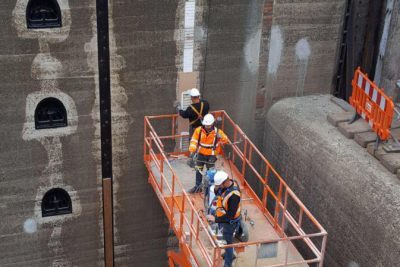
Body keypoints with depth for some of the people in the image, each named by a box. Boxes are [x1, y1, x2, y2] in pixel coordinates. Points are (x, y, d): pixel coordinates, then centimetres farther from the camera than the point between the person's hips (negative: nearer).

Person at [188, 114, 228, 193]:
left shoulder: (217, 131, -14)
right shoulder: (199, 130, -11)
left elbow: (225, 140, -12)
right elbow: (194, 141, -9)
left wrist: (221, 137, -34)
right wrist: (192, 151, -20)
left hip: (211, 155, -2)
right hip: (201, 154, 3)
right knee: (198, 170, 12)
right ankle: (198, 186, 25)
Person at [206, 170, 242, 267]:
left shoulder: (234, 194, -37)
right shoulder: (226, 184, -12)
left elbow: (230, 215, -32)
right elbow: (218, 193, 8)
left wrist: (215, 219, -29)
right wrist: (216, 189, -15)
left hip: (229, 221, -8)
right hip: (223, 216, 8)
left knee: (227, 242, 10)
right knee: (226, 239, 29)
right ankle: (229, 254, 53)